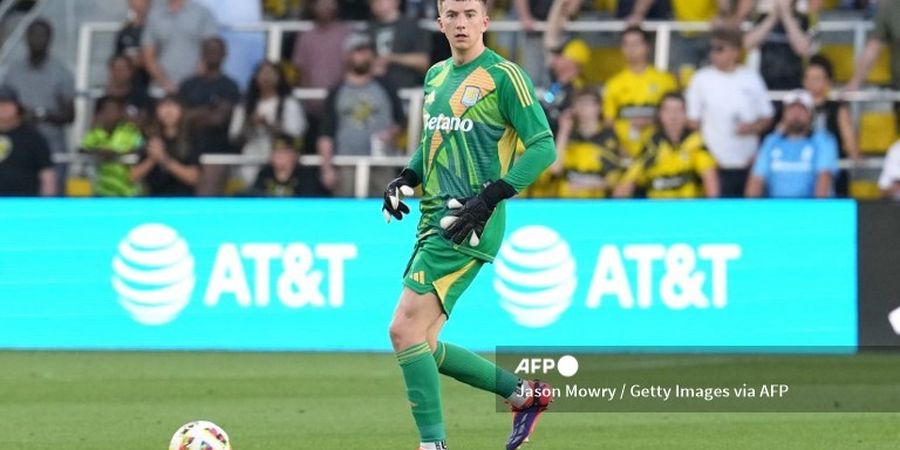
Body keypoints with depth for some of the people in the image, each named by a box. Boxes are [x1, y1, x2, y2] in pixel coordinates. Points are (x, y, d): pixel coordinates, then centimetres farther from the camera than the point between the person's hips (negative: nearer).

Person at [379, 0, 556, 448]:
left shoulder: (504, 76, -8)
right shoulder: (436, 76, 15)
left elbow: (543, 146, -11)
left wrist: (490, 197, -19)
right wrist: (405, 179, 10)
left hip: (468, 223, -9)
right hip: (433, 219, 9)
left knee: (405, 330, -16)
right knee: (422, 346, 8)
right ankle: (526, 394, 22)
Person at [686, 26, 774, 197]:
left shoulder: (751, 78, 6)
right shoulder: (701, 79, 1)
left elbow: (767, 117, 12)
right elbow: (693, 121, 3)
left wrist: (754, 127, -10)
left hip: (748, 163, 2)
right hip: (716, 164, -2)